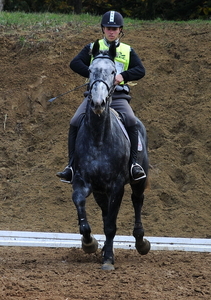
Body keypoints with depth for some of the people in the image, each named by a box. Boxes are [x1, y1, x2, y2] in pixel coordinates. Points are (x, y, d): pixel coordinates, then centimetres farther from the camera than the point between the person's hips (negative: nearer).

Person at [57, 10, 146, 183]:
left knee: (131, 121, -28)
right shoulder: (93, 48, 14)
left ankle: (134, 163, -22)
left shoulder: (127, 51, 16)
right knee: (75, 123, -20)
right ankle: (72, 165, -15)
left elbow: (141, 70, 3)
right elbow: (75, 63, 0)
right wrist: (93, 74, -16)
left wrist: (123, 75, -16)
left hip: (118, 96, -1)